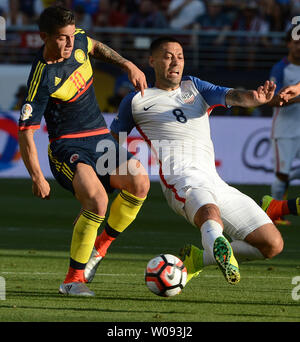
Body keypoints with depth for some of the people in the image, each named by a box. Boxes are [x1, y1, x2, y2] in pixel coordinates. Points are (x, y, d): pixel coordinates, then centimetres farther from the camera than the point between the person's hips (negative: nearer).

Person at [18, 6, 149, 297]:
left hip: (101, 139, 7)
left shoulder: (77, 41, 0)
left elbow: (95, 47, 27)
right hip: (67, 147, -7)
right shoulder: (43, 79, -20)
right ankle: (73, 279, -18)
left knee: (139, 183, -19)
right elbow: (25, 130, -17)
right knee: (97, 199, -31)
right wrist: (37, 177, -19)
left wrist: (128, 65, 15)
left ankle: (102, 244, 3)